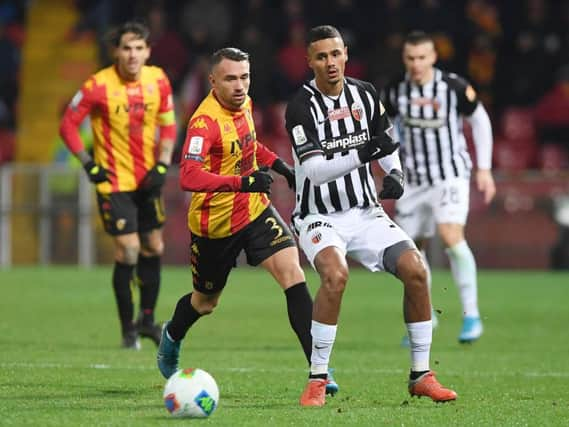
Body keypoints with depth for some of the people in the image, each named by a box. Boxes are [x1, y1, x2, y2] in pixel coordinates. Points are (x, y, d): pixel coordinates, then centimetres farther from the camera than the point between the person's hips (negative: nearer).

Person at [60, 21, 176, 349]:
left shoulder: (158, 80, -3)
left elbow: (168, 125, 8)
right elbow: (68, 125, -8)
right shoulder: (99, 86, -16)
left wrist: (162, 166, -3)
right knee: (128, 250, -11)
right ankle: (128, 329, 0)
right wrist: (90, 164, -13)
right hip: (114, 180, -5)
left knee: (154, 248, 10)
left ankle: (147, 319, 26)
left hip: (147, 179, 5)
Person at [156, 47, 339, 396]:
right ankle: (172, 338, 52)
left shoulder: (244, 104, -1)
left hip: (254, 210, 5)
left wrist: (278, 164, 11)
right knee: (205, 302, 16)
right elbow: (189, 176, -42)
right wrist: (241, 182, -52)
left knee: (292, 272, -17)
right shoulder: (206, 121, -27)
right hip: (214, 222, -5)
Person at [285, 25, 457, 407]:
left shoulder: (365, 94, 3)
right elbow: (314, 171, -22)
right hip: (320, 217, -5)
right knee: (335, 275, -33)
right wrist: (362, 154, -32)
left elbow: (386, 145, 16)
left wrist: (395, 173, -5)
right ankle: (317, 379, -22)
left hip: (366, 213, 5)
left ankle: (421, 375, -1)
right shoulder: (301, 106, -13)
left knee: (415, 270, -14)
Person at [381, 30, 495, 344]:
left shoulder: (454, 87, -13)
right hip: (414, 181, 4)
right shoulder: (395, 91, -3)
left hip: (451, 175, -4)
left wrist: (484, 169, 0)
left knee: (451, 235, -25)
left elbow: (480, 121, 1)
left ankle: (471, 315, -19)